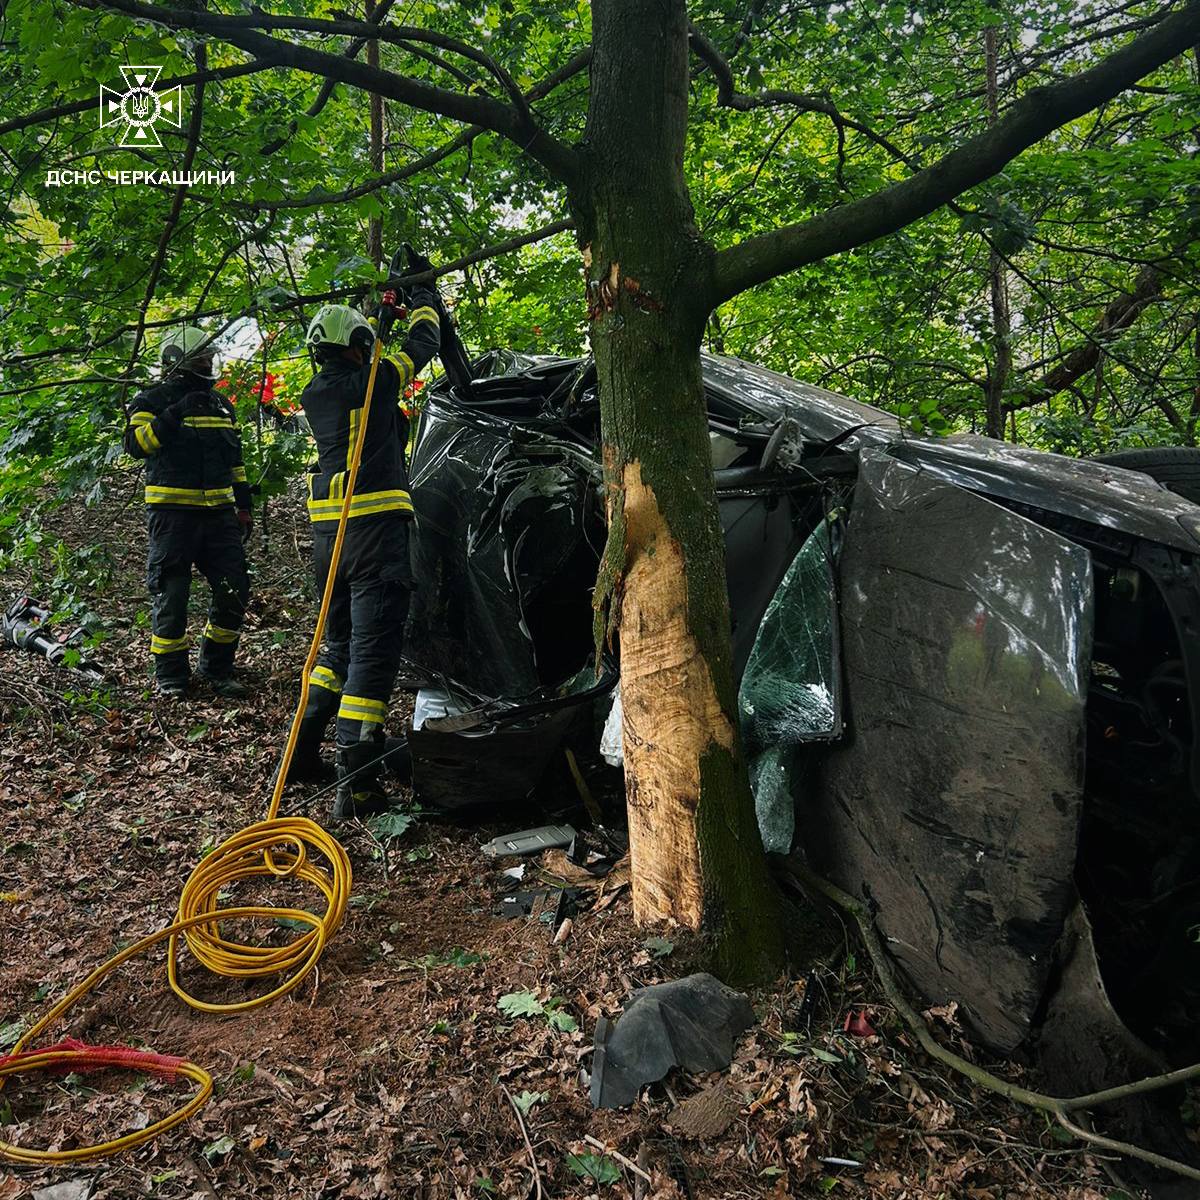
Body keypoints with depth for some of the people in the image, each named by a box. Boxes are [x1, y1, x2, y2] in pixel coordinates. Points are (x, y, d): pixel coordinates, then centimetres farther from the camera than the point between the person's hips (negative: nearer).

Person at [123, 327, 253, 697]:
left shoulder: (220, 404, 18)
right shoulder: (153, 400, 0)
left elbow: (235, 459, 23)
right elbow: (136, 442, -17)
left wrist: (243, 504, 17)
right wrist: (175, 414, -25)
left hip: (219, 513, 5)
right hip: (172, 514, -5)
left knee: (234, 590, 2)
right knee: (171, 596, -2)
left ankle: (216, 670, 16)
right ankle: (170, 676, 11)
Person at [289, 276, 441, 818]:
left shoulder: (313, 396, 13)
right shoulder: (375, 381, -4)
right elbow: (423, 342, 11)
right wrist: (421, 289, 29)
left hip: (328, 529, 7)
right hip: (376, 524, -7)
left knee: (339, 643, 21)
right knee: (373, 649, -7)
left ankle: (303, 751, 24)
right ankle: (356, 784, -9)